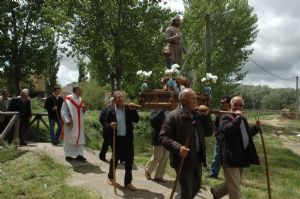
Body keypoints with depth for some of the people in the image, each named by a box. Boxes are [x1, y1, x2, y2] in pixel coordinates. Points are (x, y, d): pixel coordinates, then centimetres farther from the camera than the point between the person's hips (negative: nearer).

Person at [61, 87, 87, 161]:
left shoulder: (80, 100, 8)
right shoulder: (68, 99, -11)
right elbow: (63, 111, -12)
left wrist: (83, 109, -5)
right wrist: (67, 121, -22)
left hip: (79, 123, 6)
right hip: (70, 123, -6)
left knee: (79, 138, 6)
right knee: (69, 138, 5)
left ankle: (79, 154, 12)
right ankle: (68, 155, 15)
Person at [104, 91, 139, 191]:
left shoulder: (129, 109, 1)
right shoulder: (111, 111, -5)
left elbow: (136, 120, -3)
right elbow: (105, 123, -2)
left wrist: (133, 110, -16)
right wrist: (110, 125, -23)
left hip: (127, 138, 2)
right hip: (116, 138, -2)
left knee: (129, 159, 5)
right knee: (115, 158, 14)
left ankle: (128, 182, 16)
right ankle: (110, 176, 39)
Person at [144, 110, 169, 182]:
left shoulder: (167, 112, 9)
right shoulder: (155, 111, -5)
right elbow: (153, 119, -24)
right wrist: (162, 110, -28)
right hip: (158, 138, -5)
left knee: (164, 158, 7)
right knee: (157, 158, 4)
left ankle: (159, 176, 20)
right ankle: (147, 170, 29)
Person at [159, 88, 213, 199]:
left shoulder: (198, 114, 6)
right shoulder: (173, 116, -14)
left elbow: (209, 132, 8)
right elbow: (163, 137, -17)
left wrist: (206, 116, -4)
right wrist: (178, 147, -30)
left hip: (197, 159, 7)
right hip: (183, 160, -7)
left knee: (196, 187, 22)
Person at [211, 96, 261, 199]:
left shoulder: (243, 118, 17)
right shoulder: (226, 118, -11)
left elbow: (248, 134, 28)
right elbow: (227, 129, -32)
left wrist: (256, 127, 10)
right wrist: (237, 117, -25)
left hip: (241, 157, 9)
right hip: (230, 157, -9)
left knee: (233, 184, 21)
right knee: (234, 188, -2)